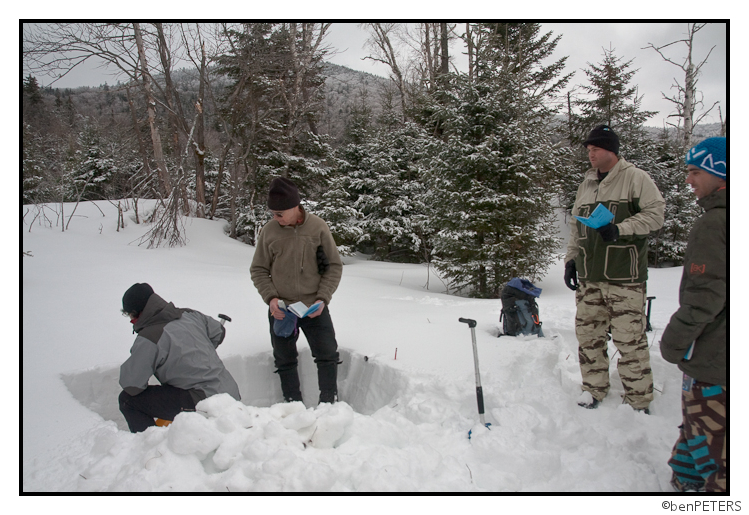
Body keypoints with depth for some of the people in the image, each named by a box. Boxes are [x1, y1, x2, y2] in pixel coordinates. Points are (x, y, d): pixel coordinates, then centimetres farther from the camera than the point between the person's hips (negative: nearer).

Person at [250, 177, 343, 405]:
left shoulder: (318, 227, -9)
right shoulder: (269, 231, -6)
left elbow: (334, 266, -2)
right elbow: (258, 270, 3)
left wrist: (323, 298, -12)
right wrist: (270, 297, -12)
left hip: (314, 307, -1)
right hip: (280, 309, 1)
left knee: (328, 355, 0)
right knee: (285, 361, 10)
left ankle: (329, 403, 17)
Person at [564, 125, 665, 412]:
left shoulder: (635, 178, -1)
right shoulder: (586, 185, 18)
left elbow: (655, 214, -8)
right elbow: (575, 227, 22)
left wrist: (620, 229, -17)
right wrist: (570, 259, 14)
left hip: (624, 277, -6)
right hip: (589, 276, 6)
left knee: (629, 337, -4)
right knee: (588, 333, 9)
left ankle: (638, 400, 9)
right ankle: (594, 388, 24)